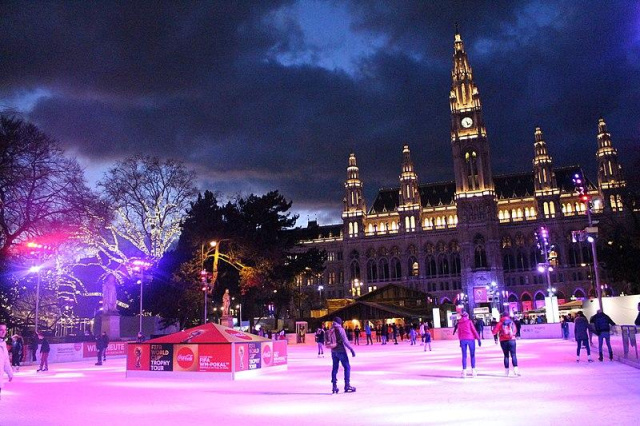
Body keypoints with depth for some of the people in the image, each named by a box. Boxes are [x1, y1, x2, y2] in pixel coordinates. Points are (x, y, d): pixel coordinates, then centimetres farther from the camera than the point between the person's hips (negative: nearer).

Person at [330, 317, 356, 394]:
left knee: (335, 368, 10)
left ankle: (334, 387, 10)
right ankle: (347, 385, -1)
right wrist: (351, 349, -13)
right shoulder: (340, 329, -12)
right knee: (347, 367, 3)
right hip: (341, 351, -6)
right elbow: (345, 341, -18)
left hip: (333, 351, 6)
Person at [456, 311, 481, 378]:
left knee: (464, 356, 6)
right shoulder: (469, 321, 0)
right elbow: (474, 330, -4)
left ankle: (464, 371, 1)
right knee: (472, 355, 7)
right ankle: (473, 370, 3)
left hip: (463, 340, 3)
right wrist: (478, 339, -2)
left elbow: (459, 333, 13)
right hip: (470, 339, -3)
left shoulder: (459, 323, 10)